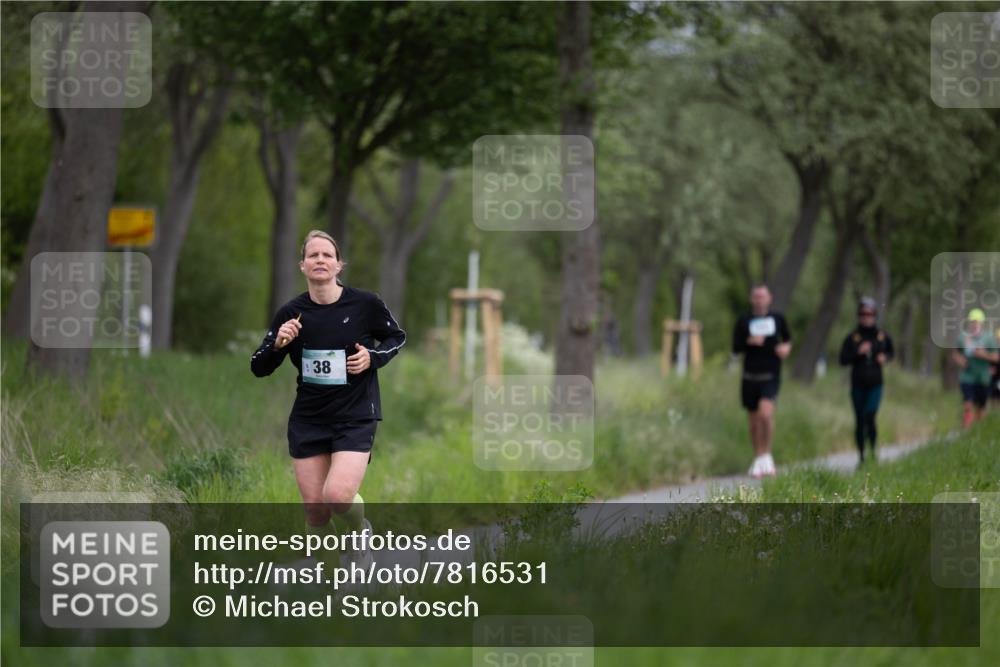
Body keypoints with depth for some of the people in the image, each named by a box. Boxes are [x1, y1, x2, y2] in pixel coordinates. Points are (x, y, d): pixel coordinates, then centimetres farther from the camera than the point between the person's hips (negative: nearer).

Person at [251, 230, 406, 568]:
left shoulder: (365, 303, -10)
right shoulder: (291, 313, -5)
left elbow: (397, 337, 8)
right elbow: (259, 368, 0)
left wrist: (373, 357, -12)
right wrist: (278, 344, -20)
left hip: (356, 416, -2)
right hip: (308, 420, 2)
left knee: (338, 496, -21)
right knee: (314, 507, 1)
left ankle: (362, 530, 14)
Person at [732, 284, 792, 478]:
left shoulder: (777, 319, 6)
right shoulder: (743, 322, 4)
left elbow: (787, 338, 21)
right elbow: (736, 348, 0)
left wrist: (787, 347, -1)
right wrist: (749, 342, -18)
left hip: (771, 376, -2)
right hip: (750, 376, 2)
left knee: (766, 413, -23)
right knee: (754, 421, 8)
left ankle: (767, 454, -7)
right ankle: (758, 460, 22)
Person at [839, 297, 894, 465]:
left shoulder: (883, 336, 4)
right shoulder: (852, 337, 0)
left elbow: (891, 351, 21)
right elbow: (843, 359, -3)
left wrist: (886, 358, -1)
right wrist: (858, 353, -18)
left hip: (875, 384, -1)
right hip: (858, 385, 1)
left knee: (870, 416, -17)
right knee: (860, 421, 6)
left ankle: (873, 450, -1)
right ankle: (861, 453, 17)